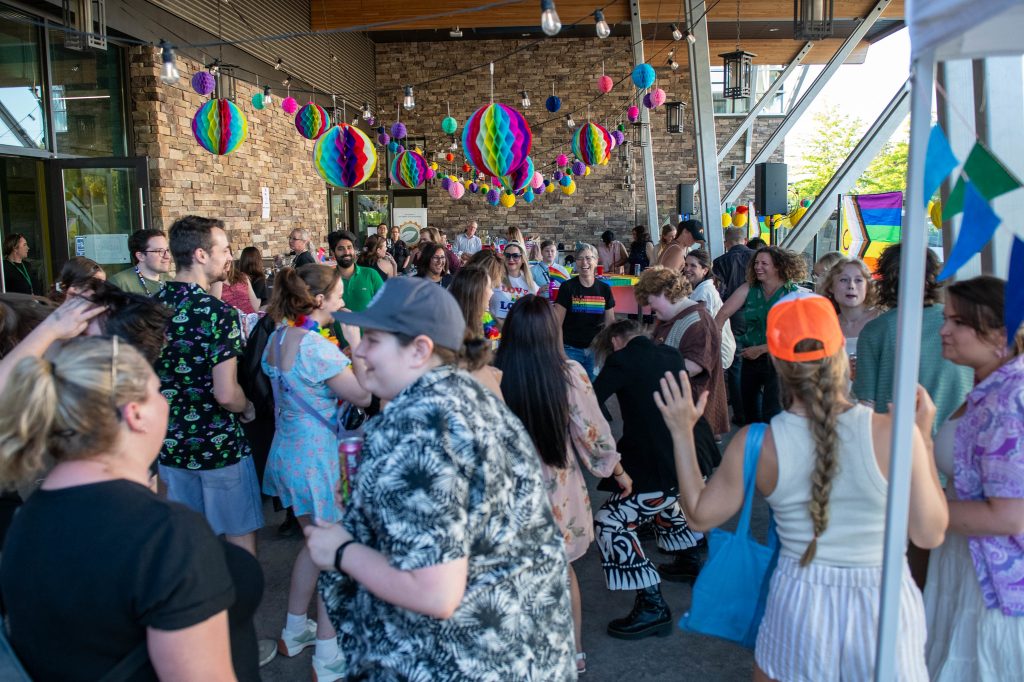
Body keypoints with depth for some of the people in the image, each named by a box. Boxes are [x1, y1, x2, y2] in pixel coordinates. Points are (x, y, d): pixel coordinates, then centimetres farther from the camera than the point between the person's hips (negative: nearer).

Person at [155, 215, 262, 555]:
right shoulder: (217, 312, -21)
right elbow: (225, 394, -25)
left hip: (170, 441, 7)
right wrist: (248, 408, -4)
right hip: (217, 442, -7)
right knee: (240, 533, 10)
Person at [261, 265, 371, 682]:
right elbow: (364, 396, -19)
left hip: (288, 449, 9)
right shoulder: (316, 346, -23)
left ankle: (294, 632, 36)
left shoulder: (278, 336, 4)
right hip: (318, 456, -9)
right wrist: (355, 342, -13)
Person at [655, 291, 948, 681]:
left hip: (799, 607, 1)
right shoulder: (893, 433, -19)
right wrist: (922, 437, 0)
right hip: (884, 608, 0)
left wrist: (682, 433, 5)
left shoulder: (755, 445, -15)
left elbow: (699, 515, -2)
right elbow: (930, 534, -8)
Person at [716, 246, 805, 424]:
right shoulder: (749, 289, -2)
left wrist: (760, 350, -17)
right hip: (750, 358, 4)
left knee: (771, 414, -4)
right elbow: (723, 314, -6)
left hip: (777, 361, -4)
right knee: (749, 411, 17)